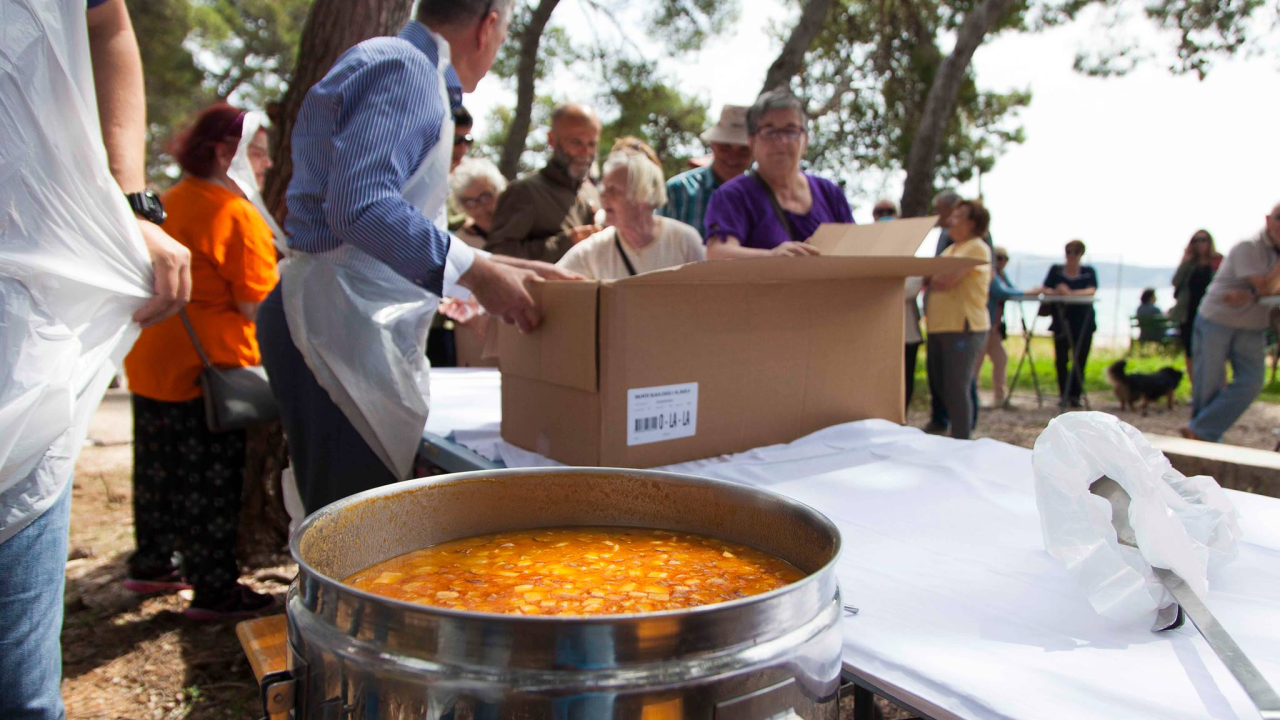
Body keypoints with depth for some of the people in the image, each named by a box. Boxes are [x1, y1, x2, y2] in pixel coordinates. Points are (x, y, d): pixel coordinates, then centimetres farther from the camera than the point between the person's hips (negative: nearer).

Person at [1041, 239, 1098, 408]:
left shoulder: (1089, 271, 6)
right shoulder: (1056, 270, 8)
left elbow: (1091, 291, -11)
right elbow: (1046, 290, -2)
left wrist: (1071, 293, -30)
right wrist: (1055, 292, -26)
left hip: (1084, 321, 0)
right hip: (1061, 320, 0)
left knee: (1080, 359, -2)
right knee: (1061, 359, -3)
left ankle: (1075, 395, 5)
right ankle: (1063, 395, 8)